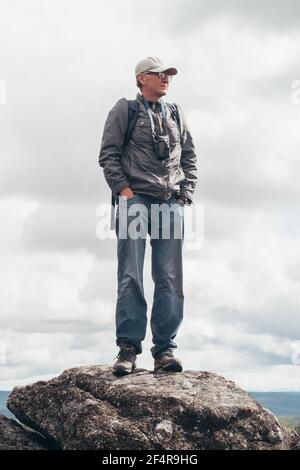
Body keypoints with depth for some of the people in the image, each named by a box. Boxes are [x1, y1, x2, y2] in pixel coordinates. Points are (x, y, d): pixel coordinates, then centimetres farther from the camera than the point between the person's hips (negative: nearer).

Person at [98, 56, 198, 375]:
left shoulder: (176, 114, 21)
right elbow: (108, 154, 2)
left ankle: (164, 350, -3)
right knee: (130, 277, -9)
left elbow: (189, 156, 21)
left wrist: (186, 191, 7)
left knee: (170, 278, -4)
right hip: (135, 198, -4)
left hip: (171, 202, 4)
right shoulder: (124, 110, 9)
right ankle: (128, 348, -8)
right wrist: (123, 189, -9)